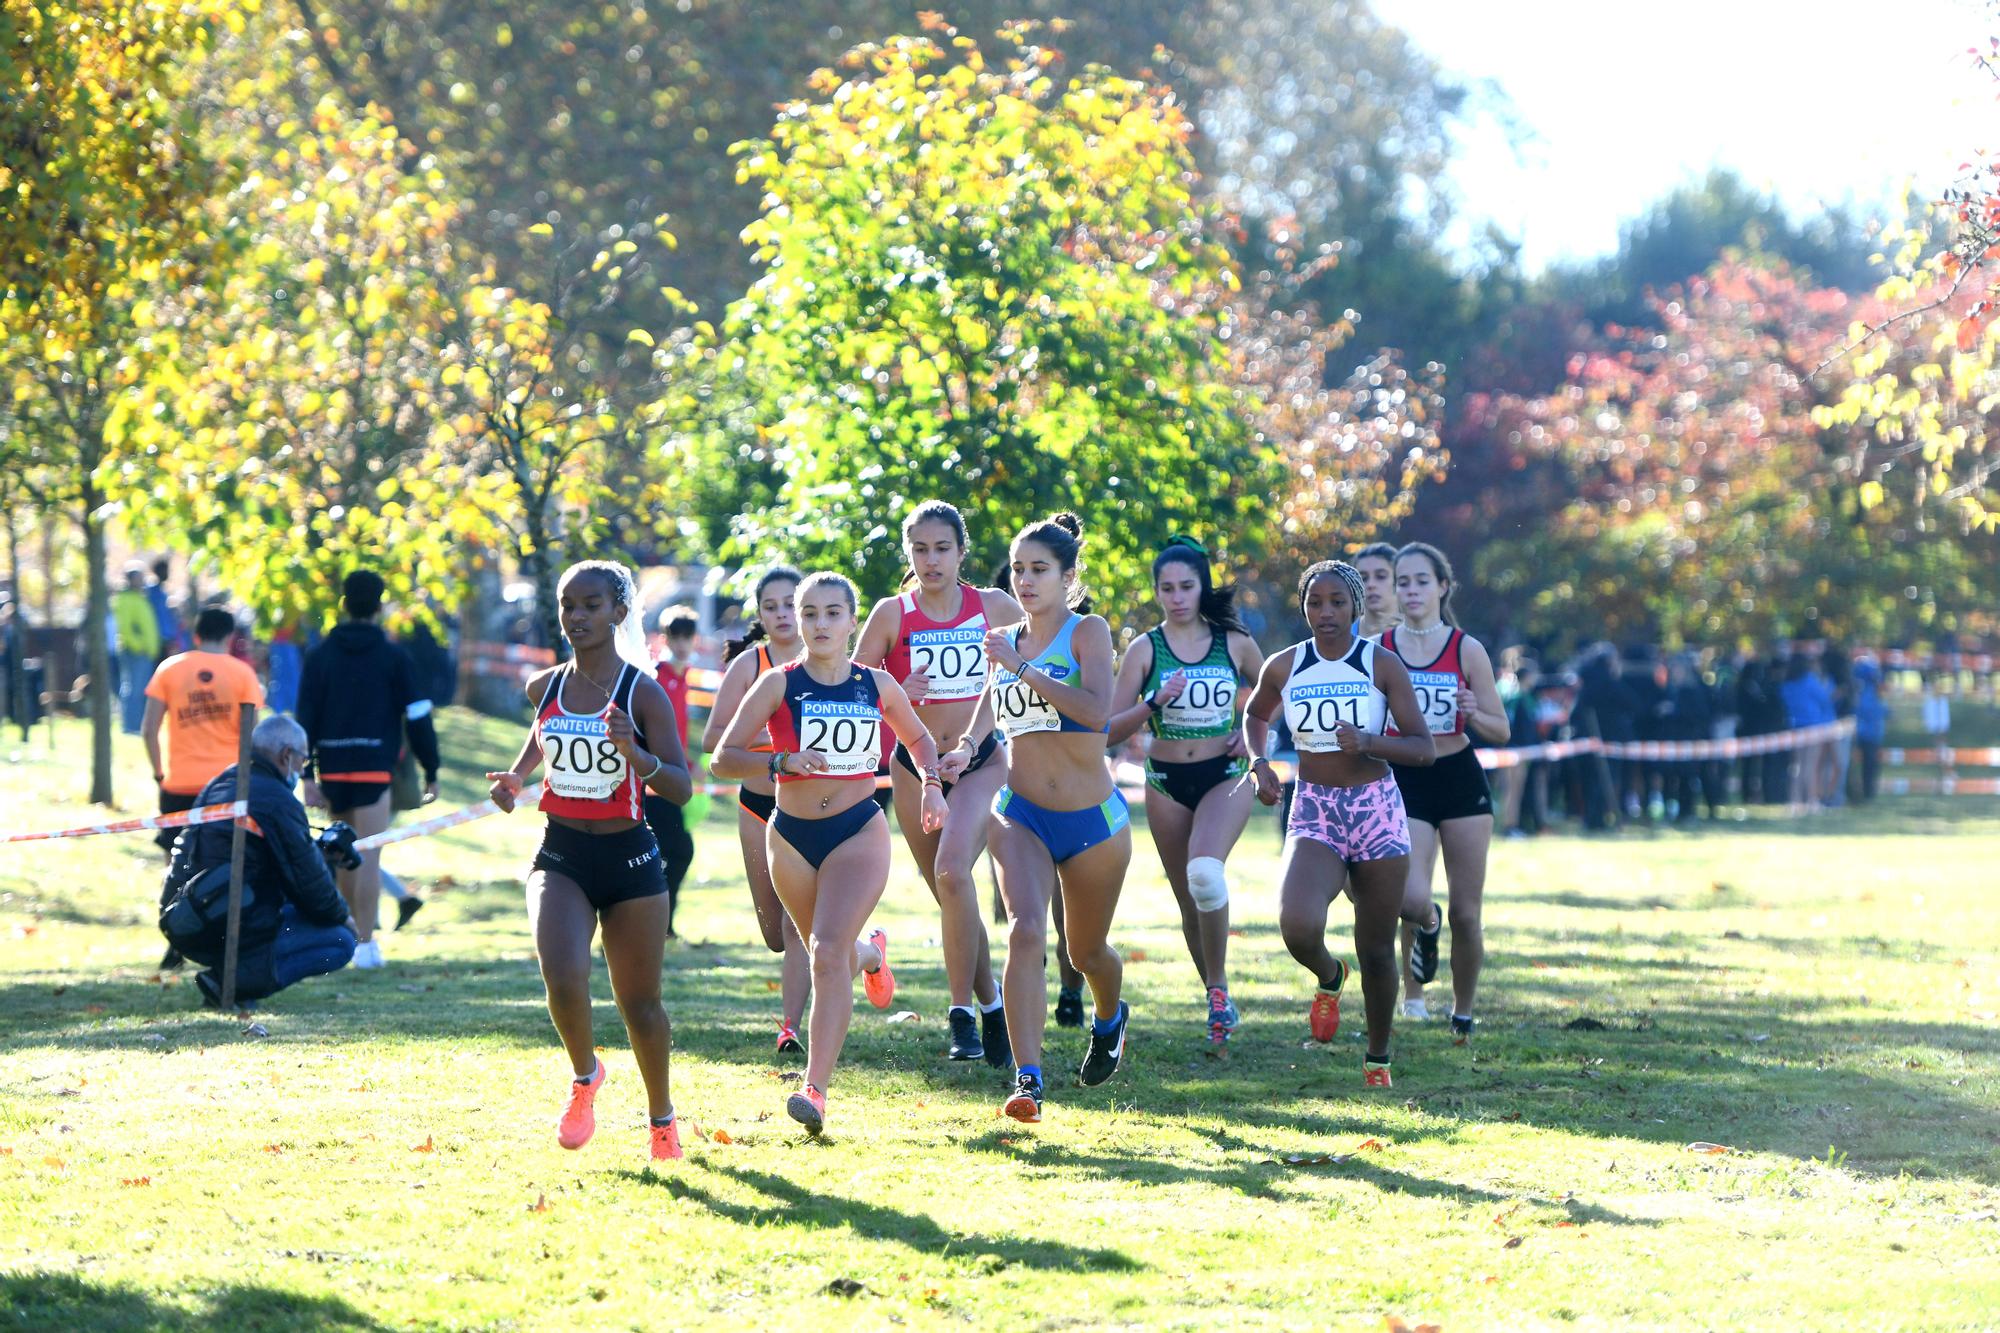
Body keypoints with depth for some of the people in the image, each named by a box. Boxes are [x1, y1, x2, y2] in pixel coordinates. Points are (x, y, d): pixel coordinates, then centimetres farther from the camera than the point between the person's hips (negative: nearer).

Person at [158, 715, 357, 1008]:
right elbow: (309, 882, -9)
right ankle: (239, 979, -11)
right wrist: (341, 915, 9)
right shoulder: (278, 800, -12)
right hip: (232, 936, -9)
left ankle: (224, 974, 9)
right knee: (341, 942, 1)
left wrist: (318, 850, 19)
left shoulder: (216, 787, 15)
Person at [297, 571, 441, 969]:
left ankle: (356, 932, 27)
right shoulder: (393, 656, 0)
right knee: (369, 856, -5)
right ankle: (365, 943, -10)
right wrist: (431, 772, 5)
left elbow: (305, 718, 2)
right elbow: (417, 716, -1)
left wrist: (308, 775, 2)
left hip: (331, 770, 3)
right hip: (375, 769, -3)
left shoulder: (321, 656, 6)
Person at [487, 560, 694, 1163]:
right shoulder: (545, 687, 3)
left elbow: (681, 788, -13)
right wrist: (515, 776, 9)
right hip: (560, 856, 2)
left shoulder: (643, 693, -9)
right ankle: (584, 1076, 8)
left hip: (629, 860, -2)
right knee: (562, 976, -22)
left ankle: (661, 1116, 33)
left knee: (639, 1001, 9)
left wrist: (634, 753, -29)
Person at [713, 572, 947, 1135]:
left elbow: (918, 737, 20)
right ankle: (870, 952, 57)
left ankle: (816, 1088, -21)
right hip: (791, 837, 2)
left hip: (859, 831, -1)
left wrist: (931, 784, 2)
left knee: (828, 952, -20)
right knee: (828, 955, 18)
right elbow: (723, 757, -10)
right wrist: (782, 761, -26)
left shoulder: (878, 686, 1)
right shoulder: (779, 684, -6)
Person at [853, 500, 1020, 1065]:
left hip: (980, 762, -2)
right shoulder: (891, 614, -2)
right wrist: (896, 693, -19)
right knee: (950, 894, 9)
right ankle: (991, 1005, 29)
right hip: (915, 766, 2)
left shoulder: (994, 607, -1)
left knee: (953, 871, -25)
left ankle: (963, 1012, -18)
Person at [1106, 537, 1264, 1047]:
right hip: (1166, 781, 2)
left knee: (1206, 871, -28)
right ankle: (1216, 998, 24)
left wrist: (1251, 734, 0)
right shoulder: (1144, 650, -1)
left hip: (1225, 776, -2)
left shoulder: (1235, 643, 1)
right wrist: (1155, 702, -18)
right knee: (1189, 900, 7)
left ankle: (1219, 984, -12)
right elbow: (1110, 731, -3)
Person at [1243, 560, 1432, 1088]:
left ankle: (1378, 1059, 28)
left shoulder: (1382, 664, -3)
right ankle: (1328, 977, 10)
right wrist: (1258, 762, 4)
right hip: (1313, 812, 0)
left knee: (1376, 951, 4)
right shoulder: (1283, 666, 2)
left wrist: (1369, 742, -22)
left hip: (1377, 809, 0)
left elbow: (1423, 748, -4)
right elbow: (1255, 715, 24)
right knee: (1297, 926, -27)